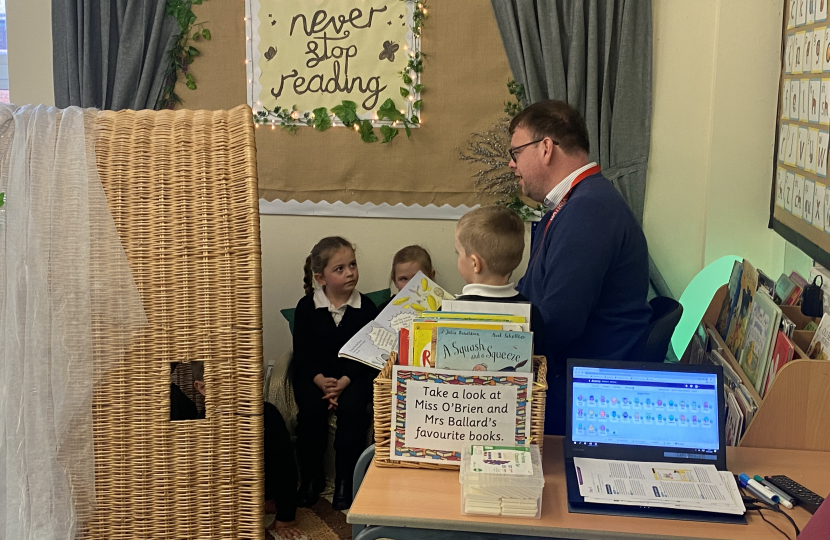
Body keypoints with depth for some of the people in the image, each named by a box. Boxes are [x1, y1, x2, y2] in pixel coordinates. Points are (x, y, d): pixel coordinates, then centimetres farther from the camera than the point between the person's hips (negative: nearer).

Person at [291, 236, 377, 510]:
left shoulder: (365, 306, 0)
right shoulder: (306, 306, 1)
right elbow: (302, 351, -2)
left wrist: (344, 381, -18)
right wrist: (321, 380, -18)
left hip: (353, 374, 0)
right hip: (313, 375, 0)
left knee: (352, 408, -28)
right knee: (311, 408, -27)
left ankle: (345, 480, -12)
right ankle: (311, 478, -6)